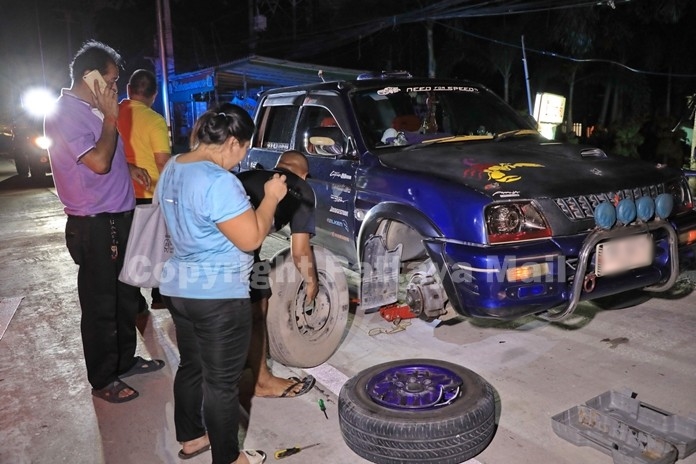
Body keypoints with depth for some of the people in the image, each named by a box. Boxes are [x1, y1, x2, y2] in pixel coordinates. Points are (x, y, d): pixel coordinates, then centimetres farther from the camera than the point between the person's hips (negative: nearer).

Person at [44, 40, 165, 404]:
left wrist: (128, 167, 11)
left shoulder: (90, 110, 13)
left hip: (119, 217, 9)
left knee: (125, 295, 19)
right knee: (100, 305, 3)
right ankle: (103, 380, 18)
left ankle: (125, 360, 36)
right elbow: (98, 162, -26)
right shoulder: (64, 114, -16)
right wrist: (110, 117, -16)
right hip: (94, 226, -9)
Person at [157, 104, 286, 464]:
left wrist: (250, 198, 17)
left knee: (191, 367, 23)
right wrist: (271, 197, -9)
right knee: (222, 381, 6)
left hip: (178, 287, 10)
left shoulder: (172, 169, 7)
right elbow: (251, 238, -22)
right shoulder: (217, 182, -25)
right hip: (218, 296, -9)